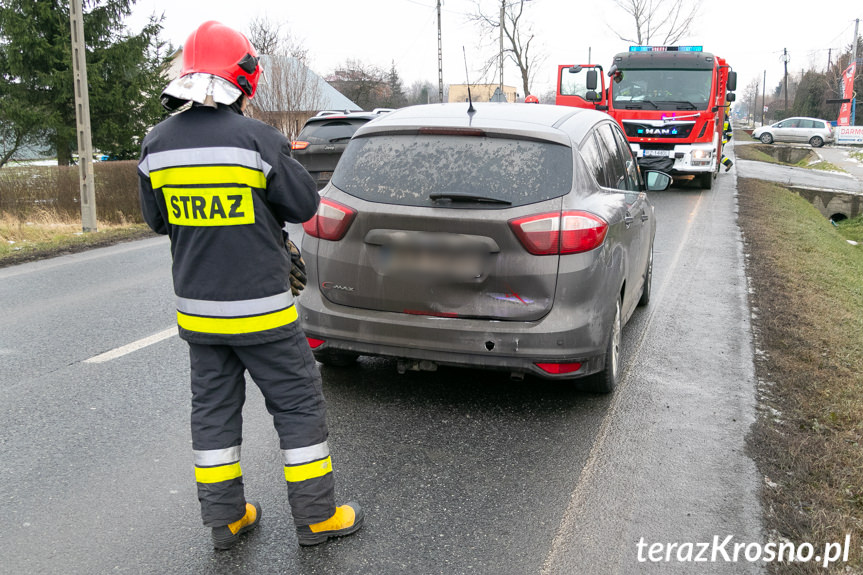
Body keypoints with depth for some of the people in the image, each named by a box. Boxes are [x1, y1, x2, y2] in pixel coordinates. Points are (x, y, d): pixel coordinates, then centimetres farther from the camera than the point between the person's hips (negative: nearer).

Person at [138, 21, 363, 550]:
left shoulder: (157, 144, 0)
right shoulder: (258, 139, -17)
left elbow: (158, 219, 11)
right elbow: (304, 205, -7)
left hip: (197, 309, 6)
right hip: (261, 309, -5)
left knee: (214, 408, 16)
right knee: (300, 405, 8)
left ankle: (226, 517, 26)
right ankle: (316, 515, 17)